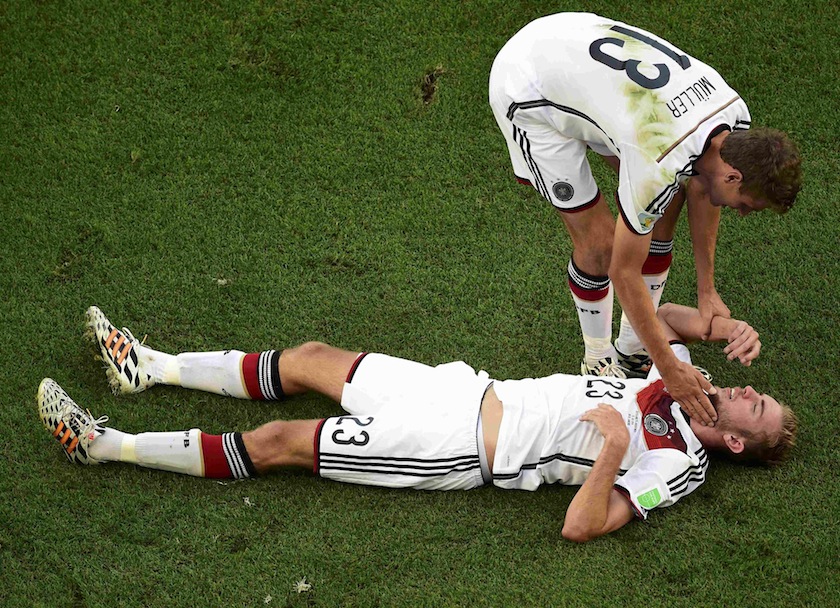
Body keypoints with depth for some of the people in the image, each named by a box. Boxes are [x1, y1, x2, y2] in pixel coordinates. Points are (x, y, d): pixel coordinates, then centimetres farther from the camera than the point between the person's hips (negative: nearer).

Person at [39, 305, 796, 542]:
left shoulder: (676, 467, -14)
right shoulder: (675, 385, 7)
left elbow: (581, 526, -24)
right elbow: (653, 313, 22)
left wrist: (614, 446, -33)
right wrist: (726, 325, 5)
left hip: (460, 450, -8)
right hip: (468, 387, 8)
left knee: (277, 442, -8)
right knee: (311, 358, 8)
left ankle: (107, 445, 2)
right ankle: (151, 367, 23)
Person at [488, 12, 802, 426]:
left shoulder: (736, 115, -14)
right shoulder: (660, 164, -36)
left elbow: (701, 189, 8)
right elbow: (624, 273, -25)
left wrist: (707, 291, 11)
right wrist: (668, 370, -18)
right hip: (526, 90, -8)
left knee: (669, 200, 5)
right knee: (599, 241, -10)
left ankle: (632, 349, 18)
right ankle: (598, 362, 16)